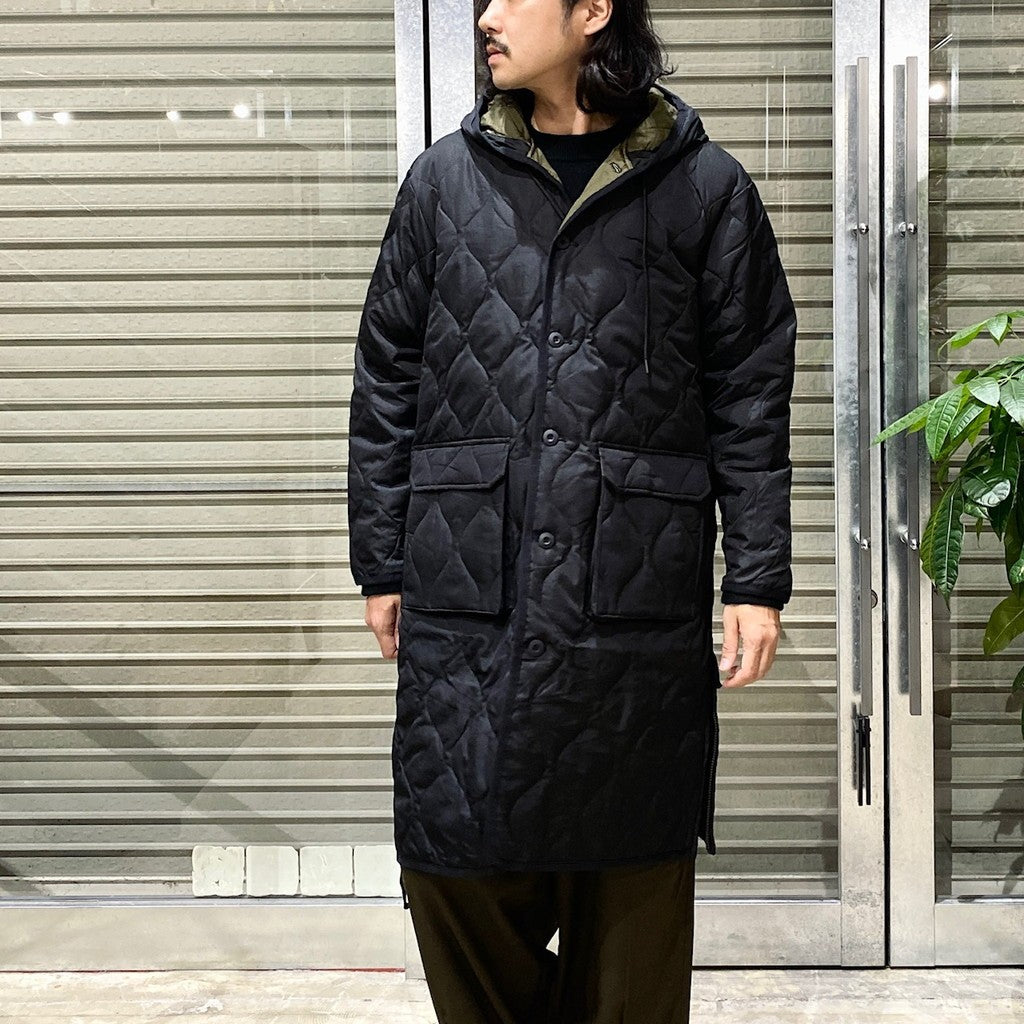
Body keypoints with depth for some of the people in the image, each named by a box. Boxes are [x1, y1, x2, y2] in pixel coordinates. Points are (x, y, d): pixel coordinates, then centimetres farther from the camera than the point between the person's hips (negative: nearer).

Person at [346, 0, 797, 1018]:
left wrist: (756, 580, -1)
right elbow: (385, 384, 11)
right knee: (456, 872, 5)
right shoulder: (443, 181, 9)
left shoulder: (707, 189, 4)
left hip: (640, 604, -1)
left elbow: (750, 400, 4)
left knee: (634, 892, 8)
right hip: (467, 606, 2)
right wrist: (380, 563, 8)